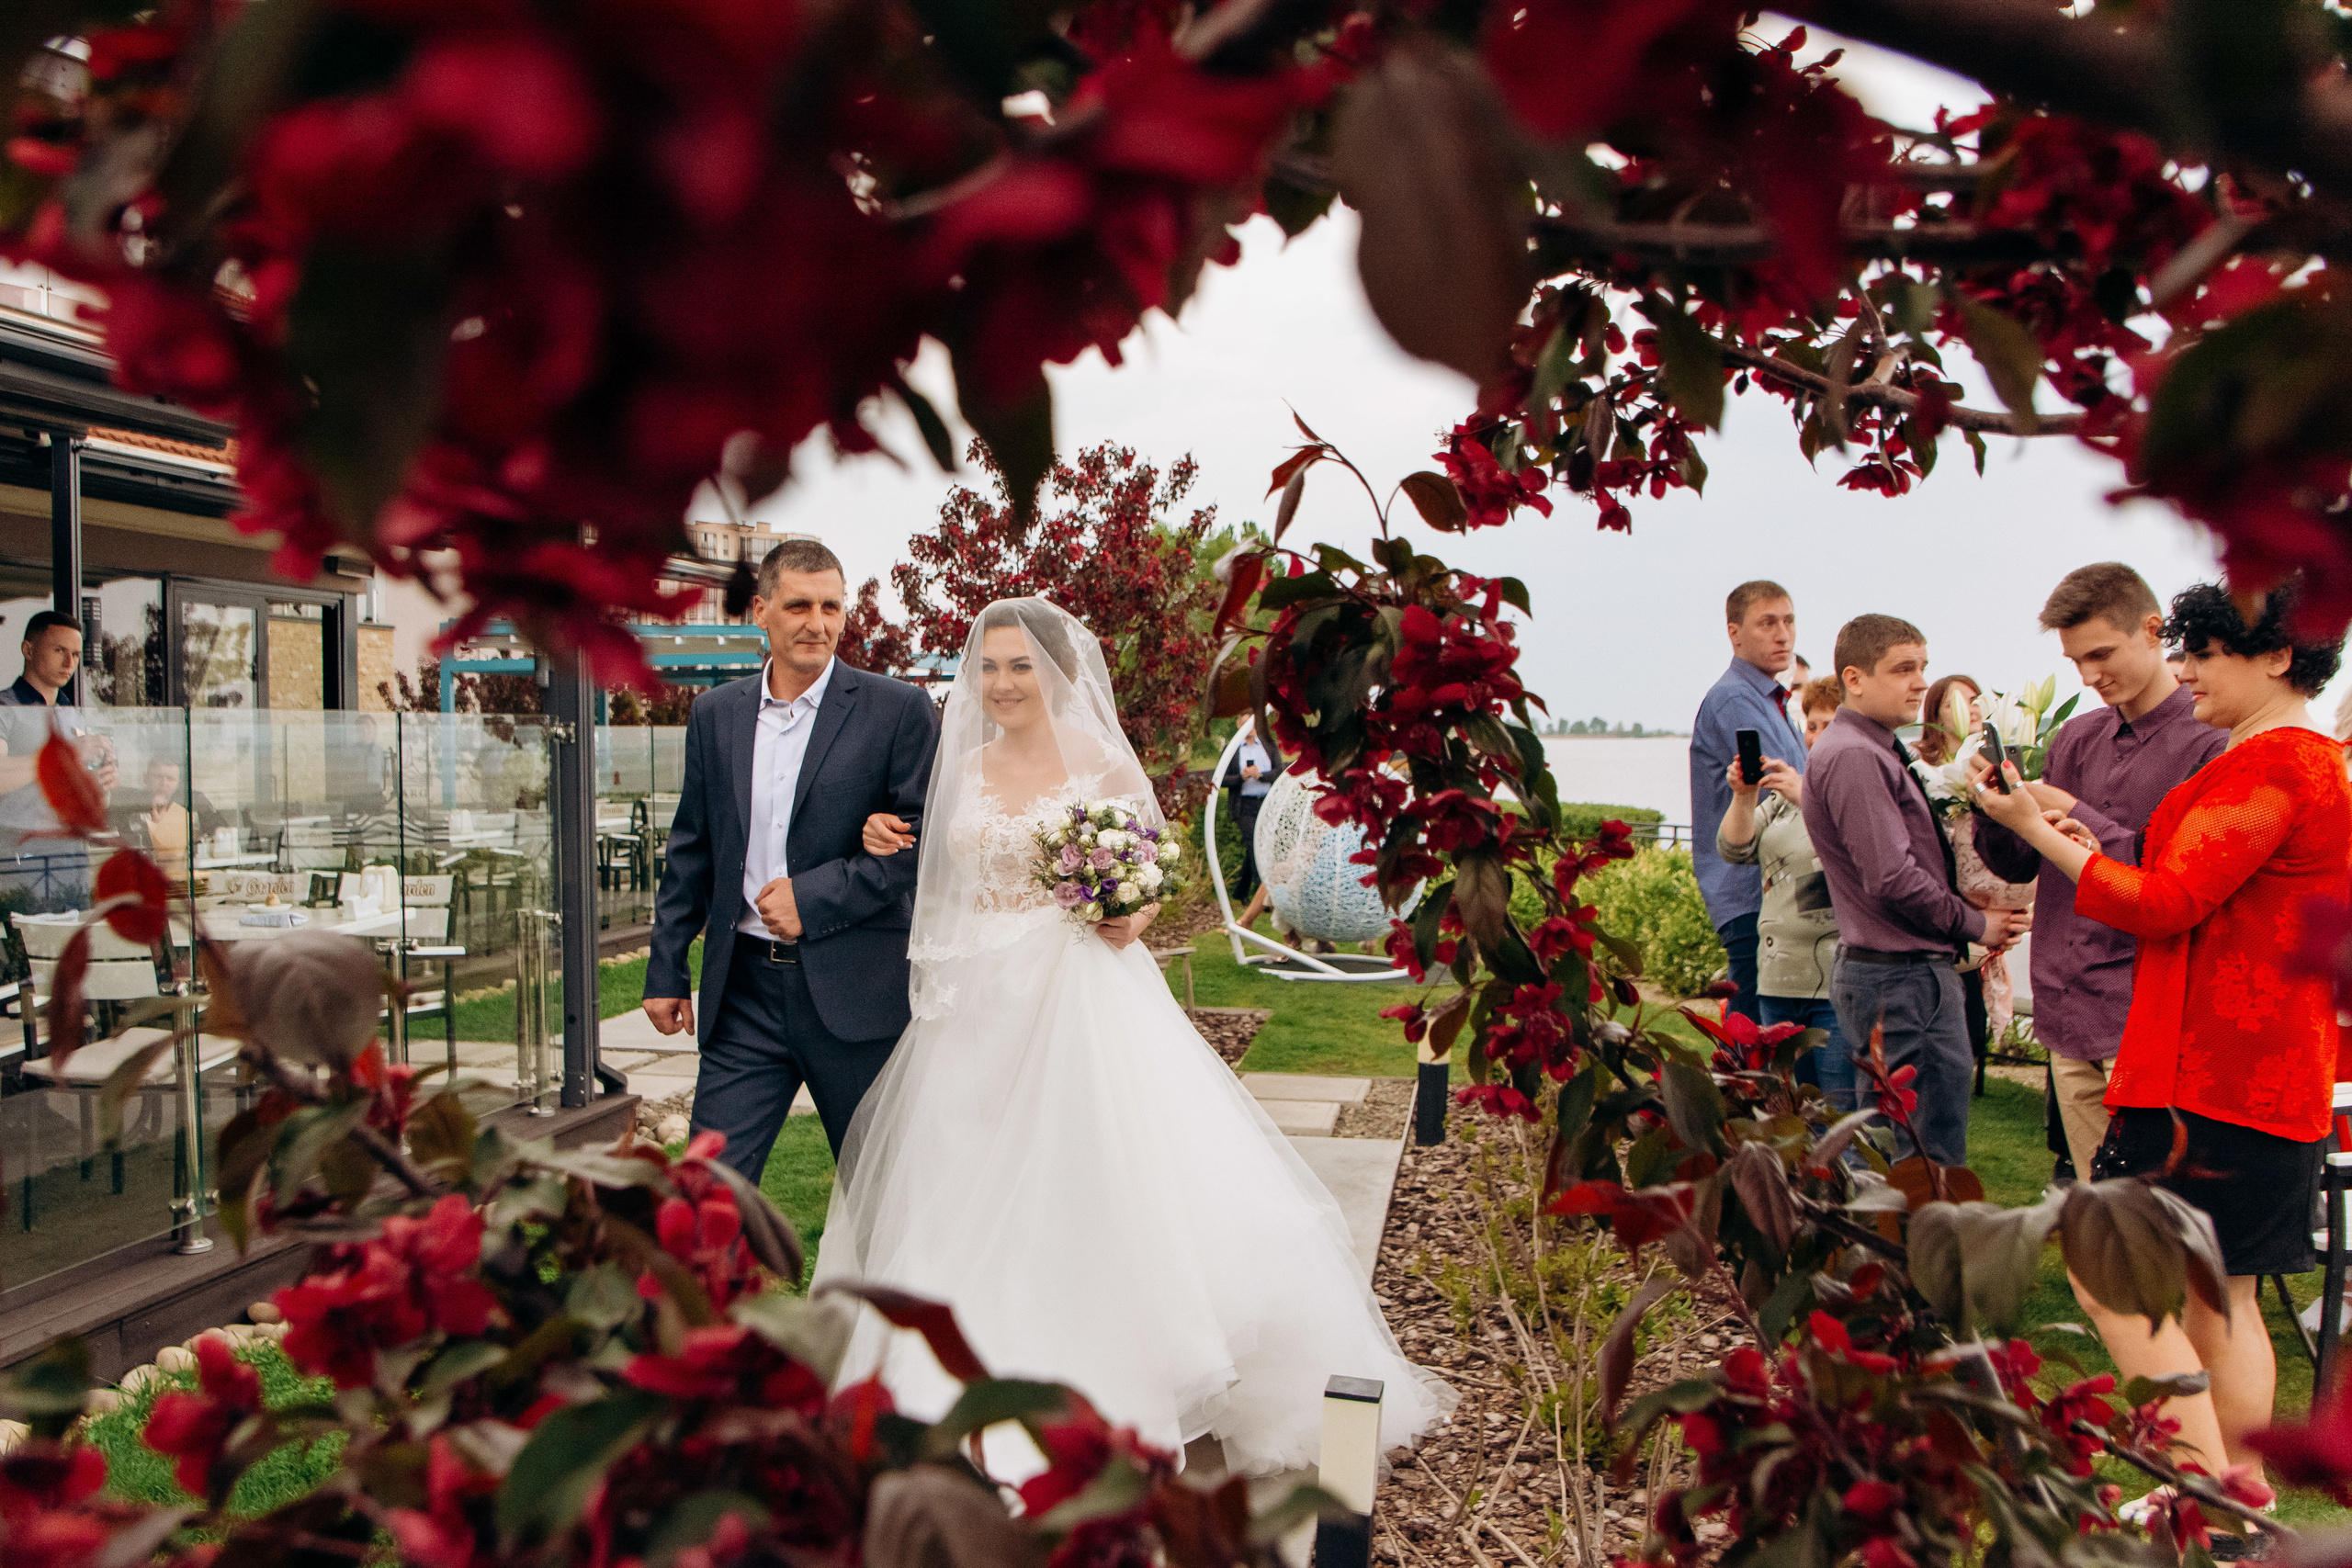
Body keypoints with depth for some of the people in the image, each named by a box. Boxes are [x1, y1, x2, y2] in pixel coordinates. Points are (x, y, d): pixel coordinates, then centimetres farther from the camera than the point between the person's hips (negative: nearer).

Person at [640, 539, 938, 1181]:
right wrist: (666, 969, 12)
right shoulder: (715, 715, 9)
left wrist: (815, 896, -14)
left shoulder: (899, 709, -3)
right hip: (743, 993, 3)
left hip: (855, 989, -2)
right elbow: (691, 850, 14)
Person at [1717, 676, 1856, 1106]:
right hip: (1779, 979, 6)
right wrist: (1743, 797, -10)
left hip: (1841, 985, -6)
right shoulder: (1787, 790, 18)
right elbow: (1735, 849, 7)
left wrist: (1806, 799, -27)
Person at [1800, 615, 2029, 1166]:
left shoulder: (1883, 752, 16)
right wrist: (1976, 924, -8)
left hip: (1922, 969, 11)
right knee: (1898, 1159, -2)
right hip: (1895, 980, -11)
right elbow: (1892, 878, -22)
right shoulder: (1852, 756, -17)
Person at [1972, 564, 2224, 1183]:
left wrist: (2077, 817, -16)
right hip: (2067, 1014, 6)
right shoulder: (2075, 738, 11)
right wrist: (1993, 810, -6)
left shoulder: (2211, 744, -9)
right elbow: (2019, 865, 13)